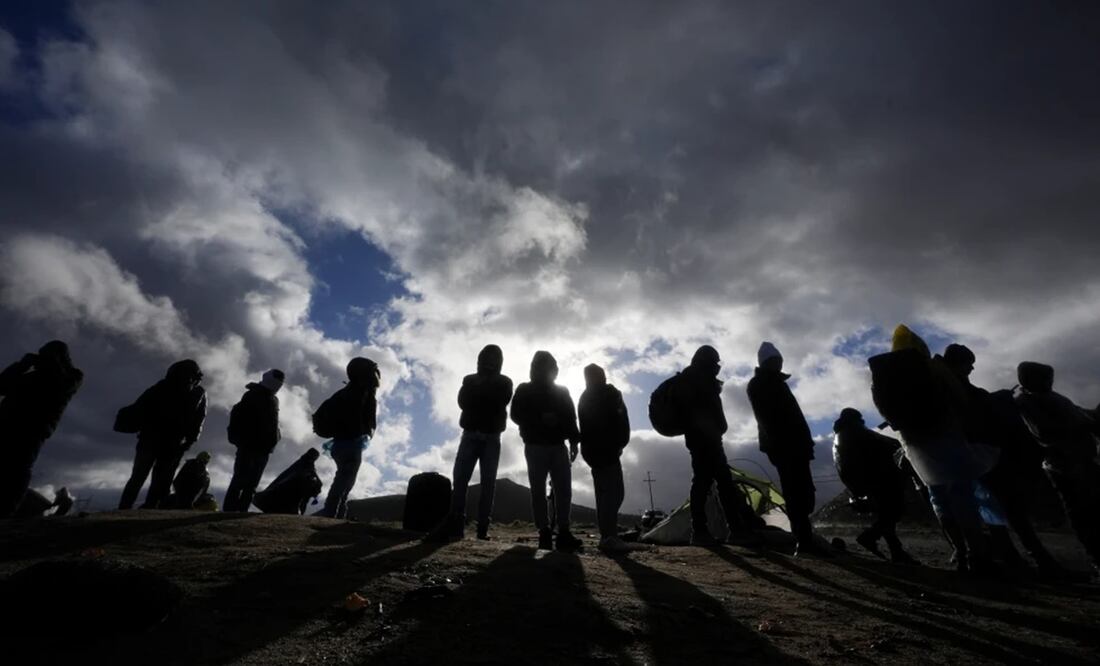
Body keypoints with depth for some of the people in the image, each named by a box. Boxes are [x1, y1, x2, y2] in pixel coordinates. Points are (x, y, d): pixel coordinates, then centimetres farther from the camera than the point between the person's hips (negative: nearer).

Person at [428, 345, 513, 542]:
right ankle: (456, 523, -11)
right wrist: (488, 406, -8)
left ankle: (483, 526, -5)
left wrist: (478, 398, -3)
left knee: (488, 481, -5)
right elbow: (462, 402, -3)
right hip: (470, 434, 1)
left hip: (491, 437, -1)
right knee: (460, 477, -11)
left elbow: (500, 402, -8)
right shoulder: (470, 380, 13)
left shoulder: (504, 382, 10)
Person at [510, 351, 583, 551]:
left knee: (564, 489, -7)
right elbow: (516, 415, -2)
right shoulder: (524, 390, 8)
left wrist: (573, 441, -1)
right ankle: (544, 533, -1)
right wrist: (540, 418, -15)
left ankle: (563, 533, -6)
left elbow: (571, 418, 11)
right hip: (535, 446, -2)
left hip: (558, 445, 2)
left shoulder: (562, 392, 16)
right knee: (538, 490, -4)